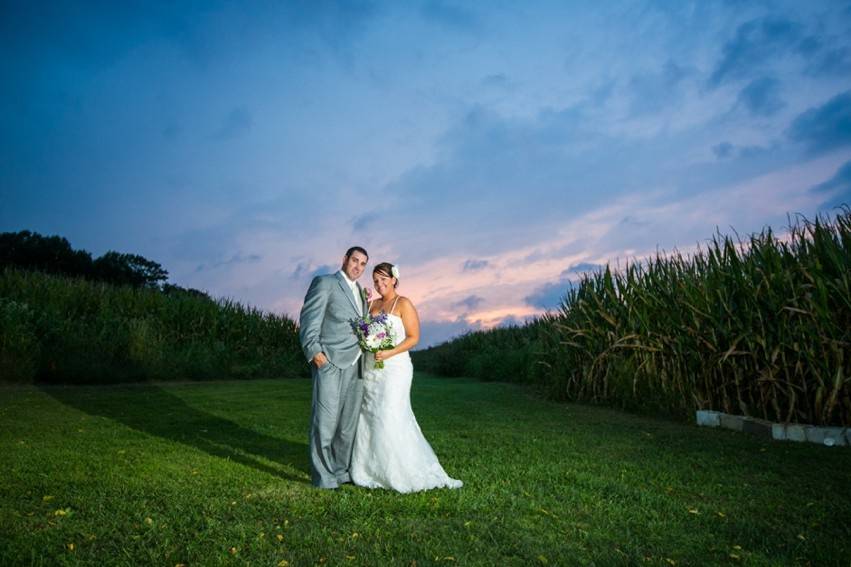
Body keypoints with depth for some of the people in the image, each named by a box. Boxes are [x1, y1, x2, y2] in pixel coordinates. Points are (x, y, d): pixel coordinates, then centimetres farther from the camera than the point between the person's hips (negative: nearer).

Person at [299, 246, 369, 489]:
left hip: (355, 365, 7)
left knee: (349, 421, 10)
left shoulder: (360, 291, 21)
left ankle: (341, 470, 21)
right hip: (330, 361, -7)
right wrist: (314, 351, -16)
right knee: (326, 419, -5)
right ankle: (323, 476, 5)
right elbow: (308, 319, -8)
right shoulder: (324, 283, -1)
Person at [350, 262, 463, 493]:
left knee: (390, 418, -9)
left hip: (394, 368, -6)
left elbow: (414, 337, -9)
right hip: (370, 369, 6)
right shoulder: (373, 305, 13)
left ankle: (407, 473, 4)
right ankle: (371, 470, 17)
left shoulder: (403, 304, -4)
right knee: (368, 418, 6)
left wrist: (389, 353, -19)